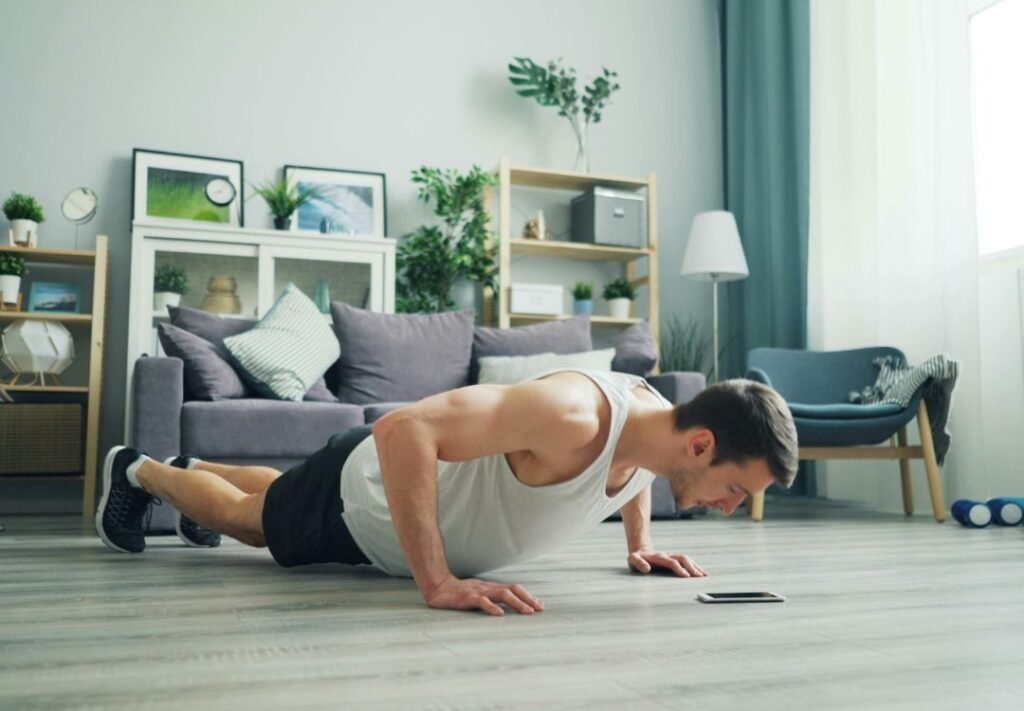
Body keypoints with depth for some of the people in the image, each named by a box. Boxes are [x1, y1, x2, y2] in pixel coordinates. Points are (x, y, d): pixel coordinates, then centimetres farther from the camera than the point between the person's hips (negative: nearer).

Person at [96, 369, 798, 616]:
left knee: (268, 513, 36)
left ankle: (195, 466, 63)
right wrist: (438, 582, -47)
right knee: (242, 518, 24)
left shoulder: (657, 418, -17)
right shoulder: (573, 416, -44)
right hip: (362, 495, -7)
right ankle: (139, 471, 51)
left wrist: (641, 543, 1)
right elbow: (402, 429, -48)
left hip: (408, 495, 7)